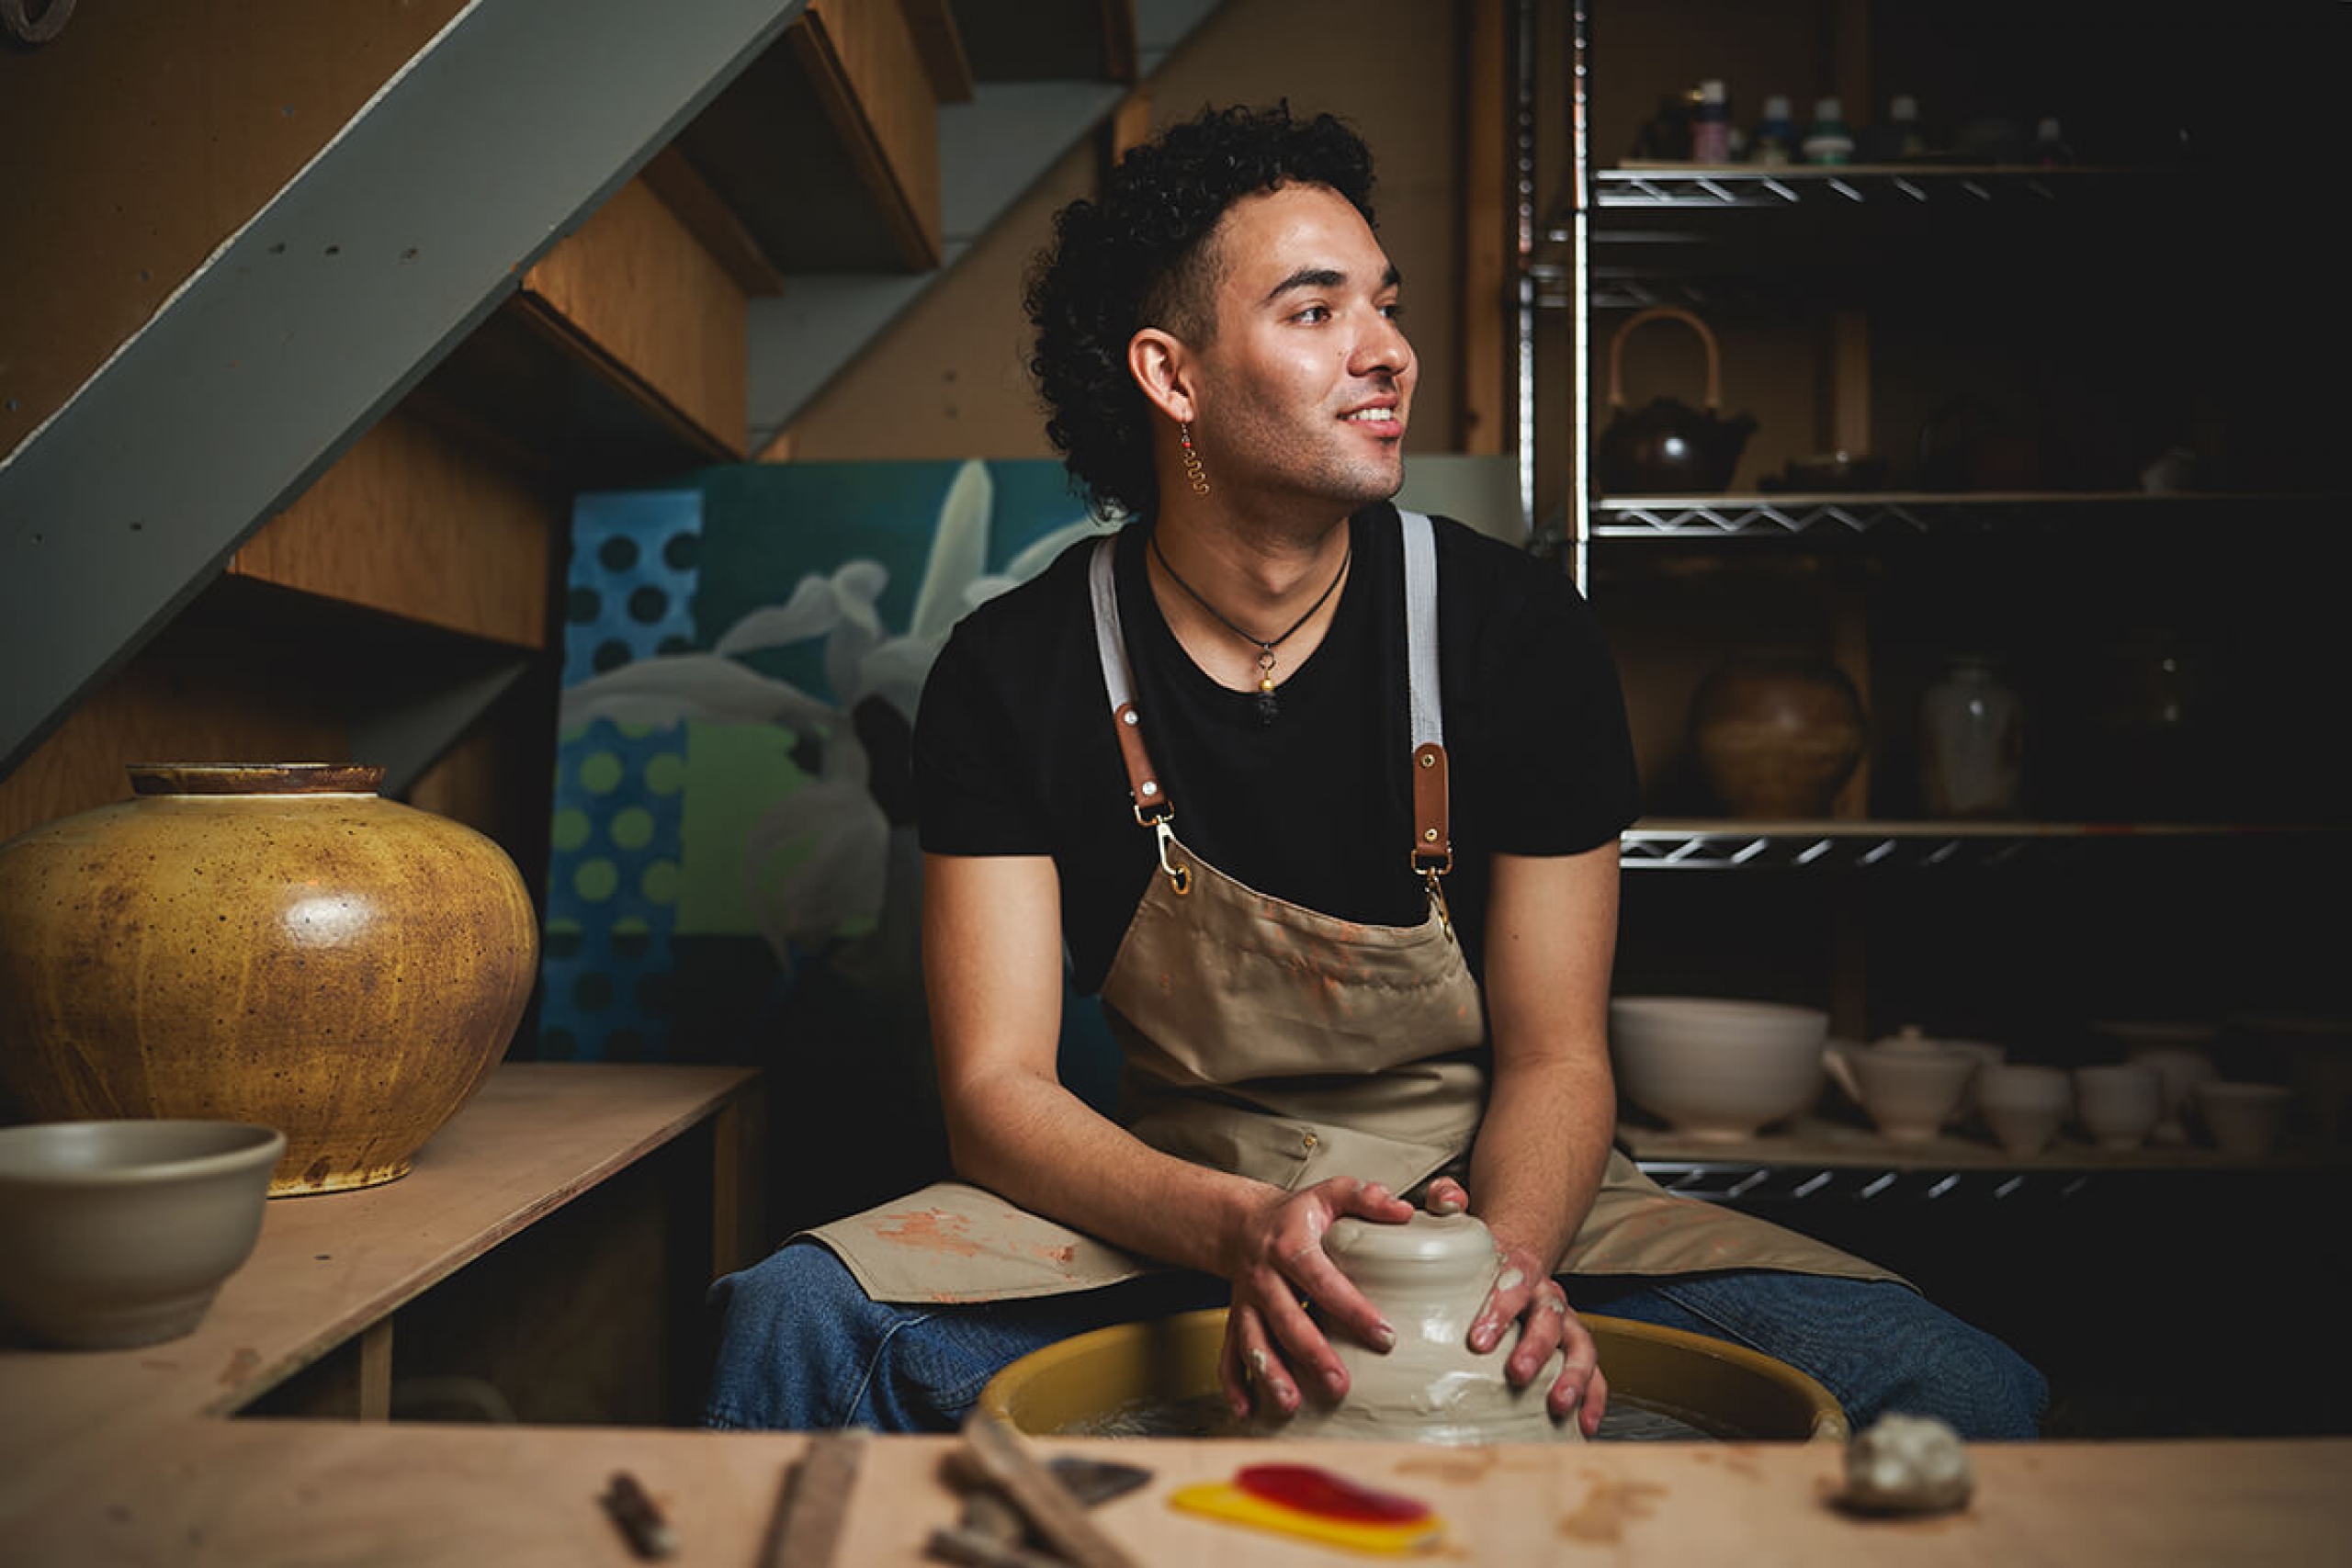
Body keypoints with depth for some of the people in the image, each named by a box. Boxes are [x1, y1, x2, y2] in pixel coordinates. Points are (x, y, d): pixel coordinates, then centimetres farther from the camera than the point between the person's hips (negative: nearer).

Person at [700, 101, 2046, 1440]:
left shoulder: (1517, 629, -7)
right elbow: (998, 1088, -11)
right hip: (1164, 1212, 0)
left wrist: (1502, 1258, -27)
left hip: (1496, 1194, 2)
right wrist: (1237, 1229, -31)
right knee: (798, 1318, -28)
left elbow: (1557, 1059, -5)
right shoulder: (1014, 674, -8)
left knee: (1960, 1391, -20)